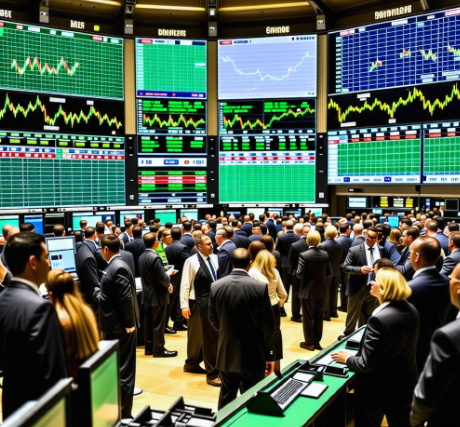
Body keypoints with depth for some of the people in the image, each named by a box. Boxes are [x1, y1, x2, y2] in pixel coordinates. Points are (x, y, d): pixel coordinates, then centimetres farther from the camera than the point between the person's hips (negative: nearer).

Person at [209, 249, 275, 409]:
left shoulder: (217, 286, -4)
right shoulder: (260, 287, -14)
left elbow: (213, 320, 7)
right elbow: (267, 325, -10)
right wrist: (269, 355, 1)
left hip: (226, 355, 3)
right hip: (252, 356, -3)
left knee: (226, 400, 17)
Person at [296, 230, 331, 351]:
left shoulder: (304, 255, -17)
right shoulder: (325, 254, -3)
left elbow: (300, 274, -18)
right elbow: (329, 273, 2)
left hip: (308, 291, -4)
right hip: (322, 291, 4)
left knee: (308, 317, 8)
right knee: (319, 317, 14)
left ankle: (309, 343, 14)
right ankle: (317, 341, 22)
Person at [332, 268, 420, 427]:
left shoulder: (379, 318, -30)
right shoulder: (412, 310, -5)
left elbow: (366, 364, -26)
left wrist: (347, 358, -5)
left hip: (377, 390, -6)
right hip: (405, 386, 7)